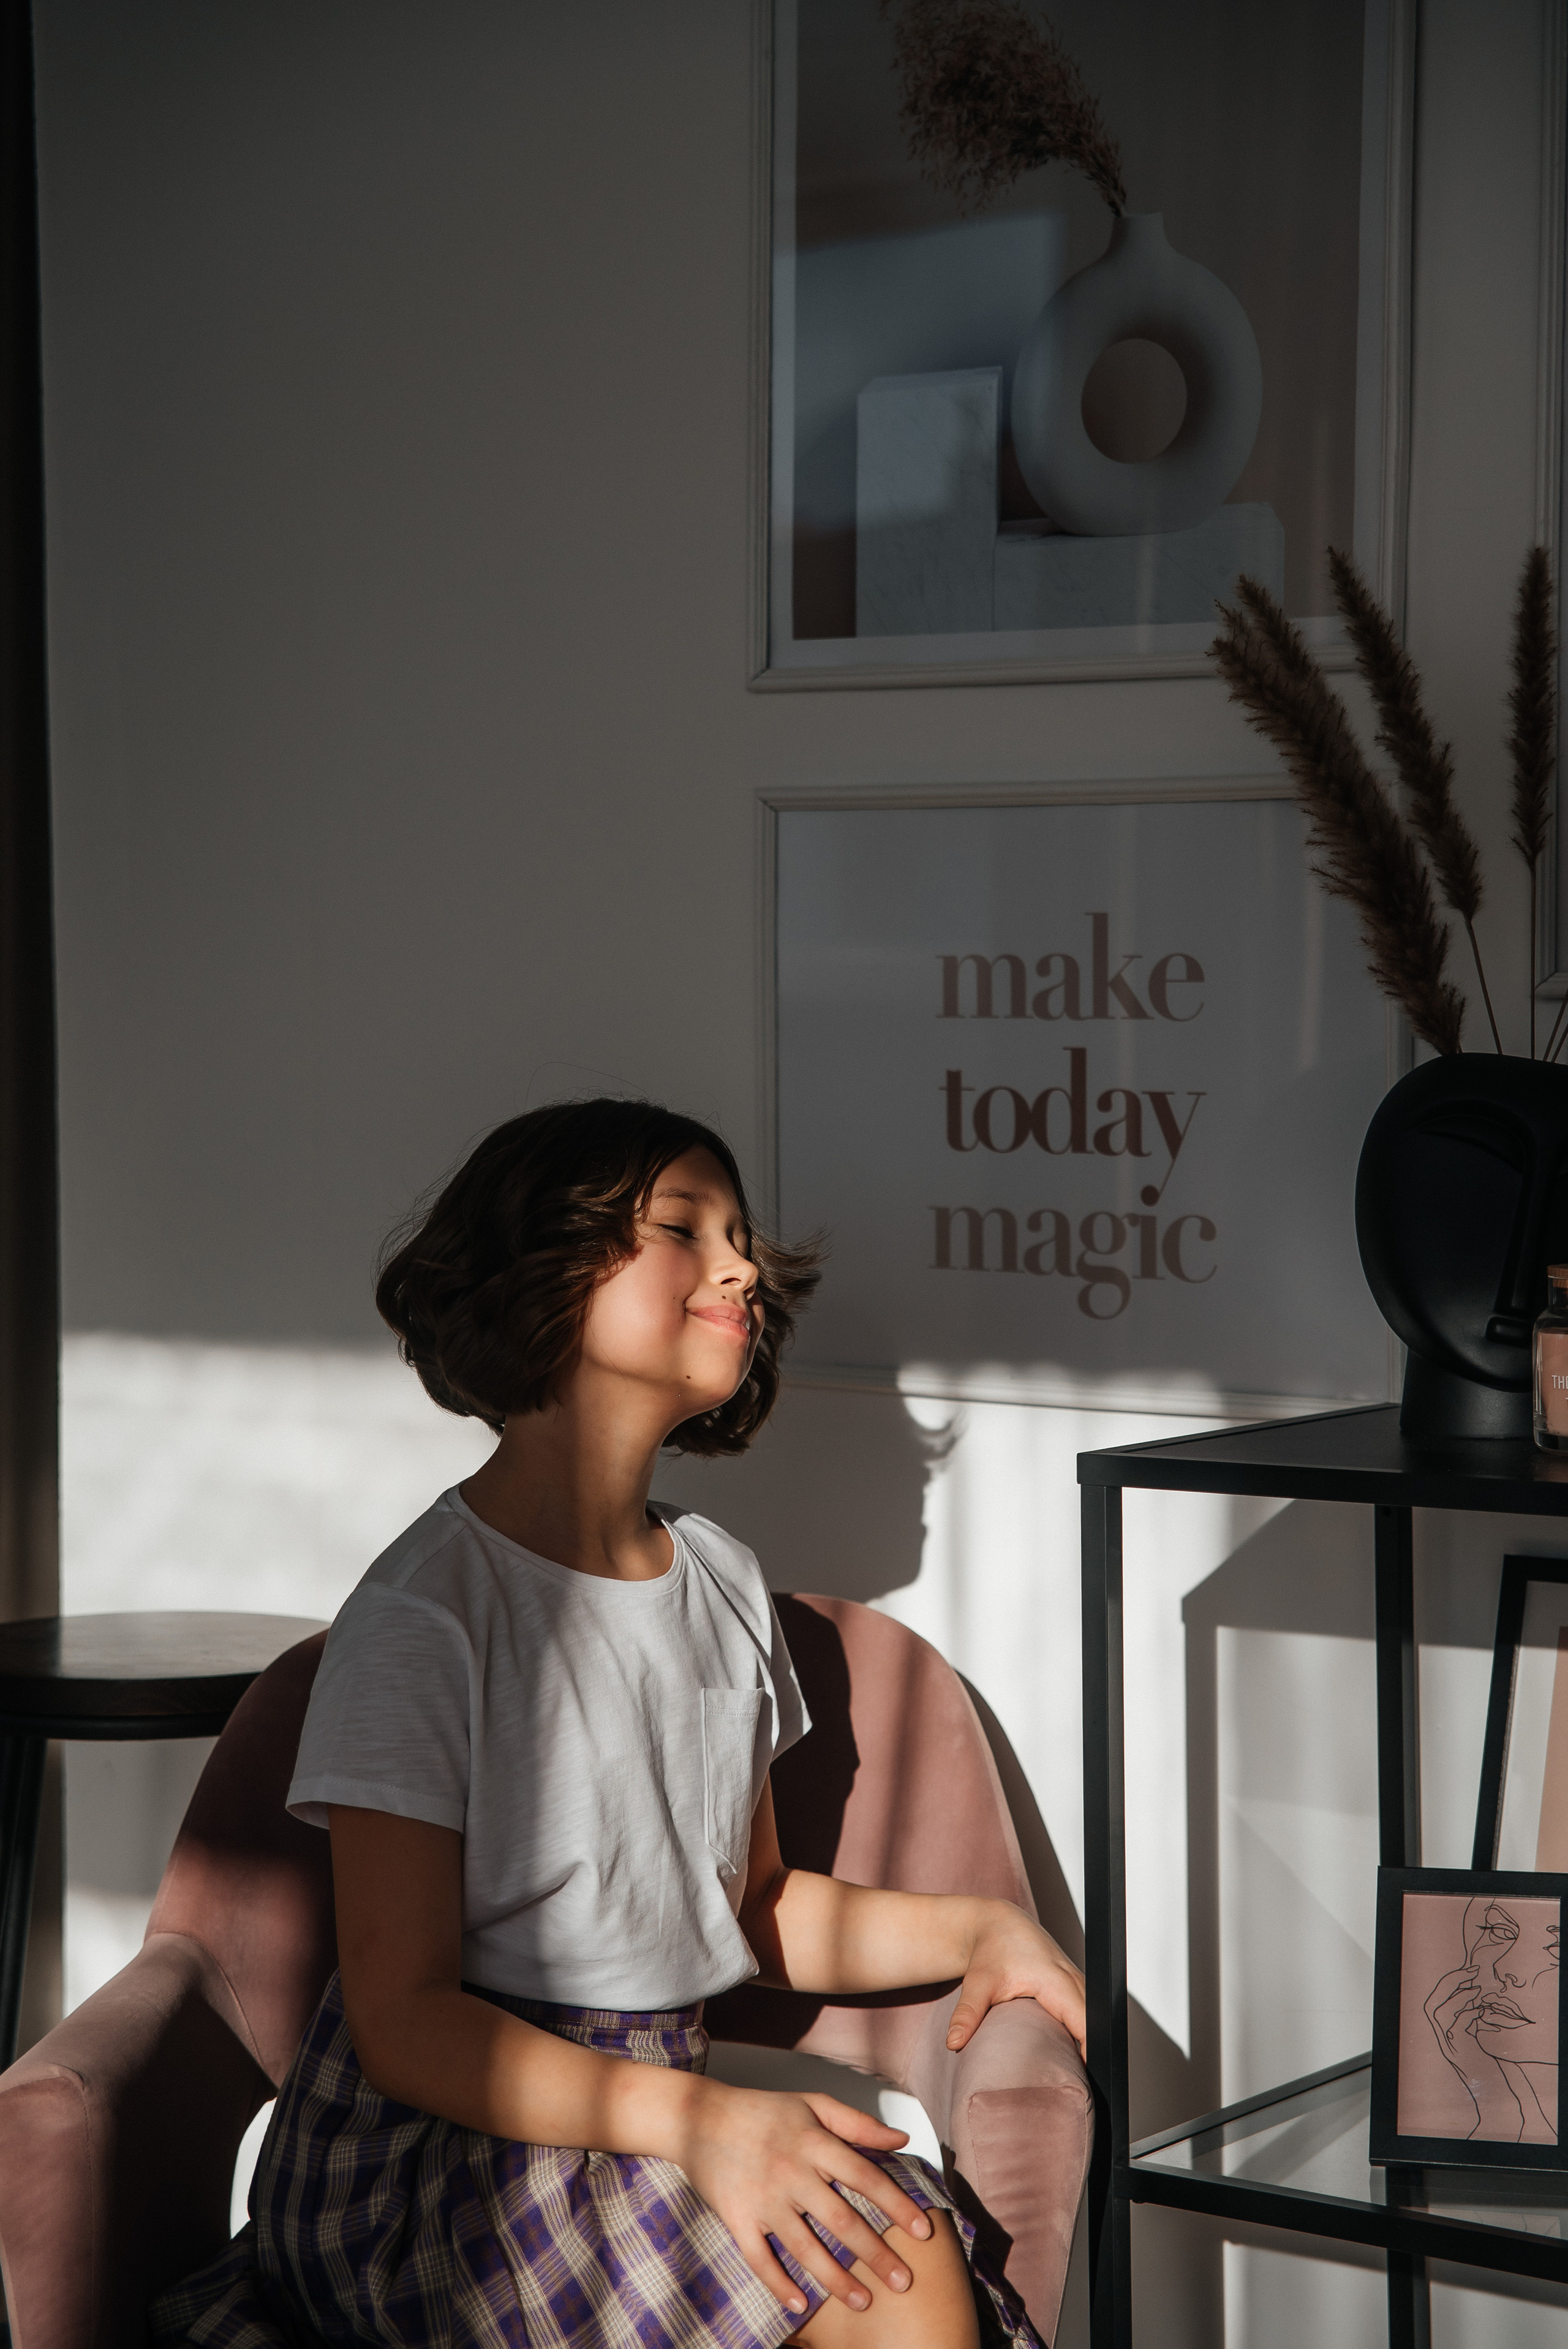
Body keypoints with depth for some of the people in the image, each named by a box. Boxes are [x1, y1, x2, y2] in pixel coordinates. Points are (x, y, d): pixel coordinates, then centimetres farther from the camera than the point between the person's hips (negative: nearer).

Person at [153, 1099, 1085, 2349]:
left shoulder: (722, 1582, 13)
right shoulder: (425, 1620, -11)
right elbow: (402, 2021, -15)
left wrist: (974, 1928, 4)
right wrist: (698, 2118, -28)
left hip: (648, 2111, 7)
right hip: (442, 2140, -7)